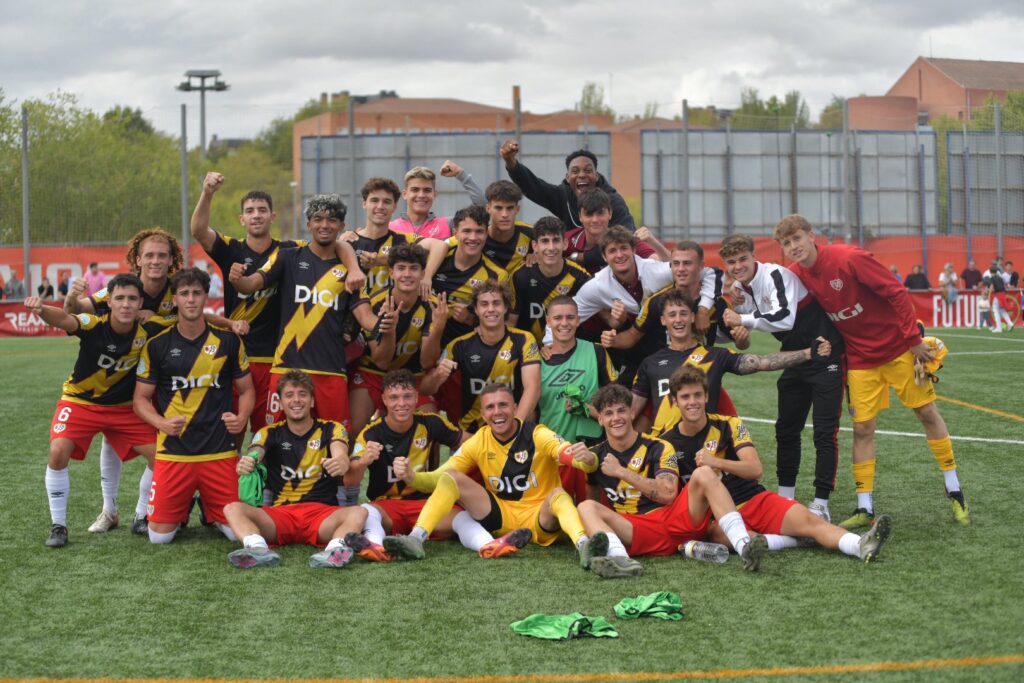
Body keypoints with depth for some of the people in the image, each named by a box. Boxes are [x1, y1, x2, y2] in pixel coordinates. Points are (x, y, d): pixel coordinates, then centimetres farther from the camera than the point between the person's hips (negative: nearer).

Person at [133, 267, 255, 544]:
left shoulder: (228, 341, 3)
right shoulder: (156, 345, 1)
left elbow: (246, 389, 12)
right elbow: (140, 399, 5)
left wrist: (241, 418, -9)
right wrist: (161, 423, -14)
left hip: (220, 451, 0)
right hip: (173, 452, 0)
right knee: (160, 535, -4)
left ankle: (209, 511, 31)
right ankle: (184, 510, 31)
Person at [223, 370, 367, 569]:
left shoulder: (330, 429, 7)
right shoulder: (269, 433, 9)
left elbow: (341, 456, -15)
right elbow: (254, 455, -12)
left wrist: (341, 464, -41)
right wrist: (246, 464, -38)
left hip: (322, 513, -1)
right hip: (279, 514, 1)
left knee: (358, 513, -30)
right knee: (232, 509, -24)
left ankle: (335, 550, -57)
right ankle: (259, 549, -51)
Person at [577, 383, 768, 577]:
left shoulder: (657, 448, 7)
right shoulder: (596, 457, 14)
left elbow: (668, 493, -8)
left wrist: (620, 472, -8)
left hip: (677, 520, -1)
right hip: (638, 531, 1)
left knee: (703, 474, -23)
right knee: (586, 507, -23)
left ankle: (744, 546, -41)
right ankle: (621, 559, -55)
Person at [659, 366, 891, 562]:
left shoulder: (729, 425, 4)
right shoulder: (667, 443, 3)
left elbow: (756, 469, -8)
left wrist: (716, 462, -21)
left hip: (755, 500, 2)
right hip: (714, 515, -2)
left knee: (807, 519, -24)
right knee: (719, 534, -39)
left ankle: (862, 546, -42)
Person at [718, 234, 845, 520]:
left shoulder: (776, 275, -21)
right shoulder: (738, 288, 4)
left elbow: (785, 318, -34)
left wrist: (743, 319, -27)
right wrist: (736, 305, -6)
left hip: (826, 355, -9)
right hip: (795, 358, 9)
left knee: (824, 432, -9)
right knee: (786, 429, 10)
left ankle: (821, 503, -6)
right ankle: (785, 497, 20)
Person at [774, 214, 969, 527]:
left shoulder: (850, 258, -22)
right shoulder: (796, 275, -7)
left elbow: (896, 293, -19)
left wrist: (914, 339, -18)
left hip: (899, 347, -4)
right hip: (860, 358, 4)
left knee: (928, 413, 5)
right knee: (862, 429, 1)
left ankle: (955, 493, 18)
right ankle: (864, 509, 9)